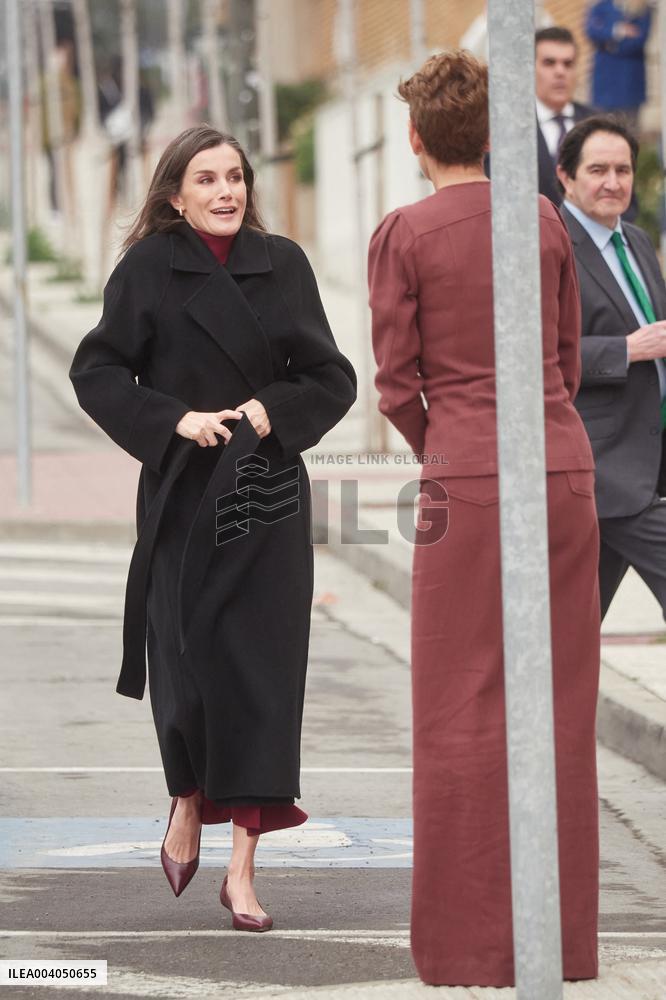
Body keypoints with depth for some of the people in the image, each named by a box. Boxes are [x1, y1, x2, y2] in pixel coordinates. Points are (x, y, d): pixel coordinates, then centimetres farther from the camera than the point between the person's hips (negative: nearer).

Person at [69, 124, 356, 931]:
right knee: (190, 661, -3)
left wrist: (273, 410, -11)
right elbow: (96, 371, -3)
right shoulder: (149, 268, -1)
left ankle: (242, 869, 0)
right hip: (182, 497, -2)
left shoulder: (282, 265, 5)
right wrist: (172, 421, -14)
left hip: (268, 501, 2)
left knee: (262, 673, -3)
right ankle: (188, 803, 29)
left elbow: (332, 379, 7)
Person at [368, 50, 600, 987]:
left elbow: (398, 386, -4)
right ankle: (563, 938, 11)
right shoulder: (546, 220, 7)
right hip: (566, 470, 4)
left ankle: (472, 947, 1)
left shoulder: (402, 235, -5)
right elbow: (569, 358, 14)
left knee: (462, 719, 2)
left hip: (469, 486, -4)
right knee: (559, 714, 8)